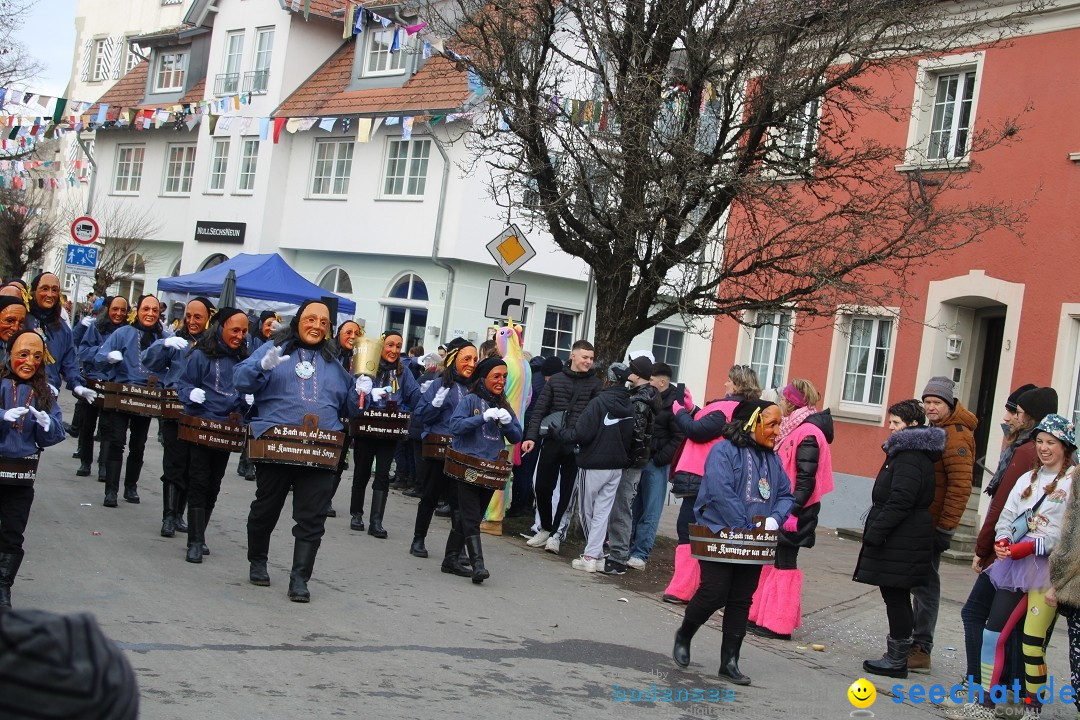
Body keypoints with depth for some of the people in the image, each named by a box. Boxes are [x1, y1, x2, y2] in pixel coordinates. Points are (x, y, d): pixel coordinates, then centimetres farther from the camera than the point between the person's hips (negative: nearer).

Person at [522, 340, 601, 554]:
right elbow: (540, 410, 5)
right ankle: (544, 528, 25)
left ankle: (555, 533, 14)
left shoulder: (594, 384, 3)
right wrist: (531, 436, -6)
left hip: (576, 446, -2)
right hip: (551, 442, 2)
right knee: (542, 488, 6)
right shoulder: (555, 380, 8)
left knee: (566, 491, 3)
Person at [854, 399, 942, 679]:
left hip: (900, 541, -11)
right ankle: (896, 656, 22)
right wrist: (876, 530, 20)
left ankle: (897, 661, 2)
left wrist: (875, 532, -21)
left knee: (895, 597, -4)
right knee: (897, 598, 15)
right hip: (902, 539, 11)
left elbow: (900, 501, -23)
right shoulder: (910, 452, 16)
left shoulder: (910, 457, -17)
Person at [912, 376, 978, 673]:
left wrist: (945, 528, -22)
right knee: (920, 583, 14)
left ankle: (921, 650, 2)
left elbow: (960, 487, -21)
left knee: (925, 584, -4)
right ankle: (916, 645, 22)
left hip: (933, 524, -9)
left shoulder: (955, 436, -15)